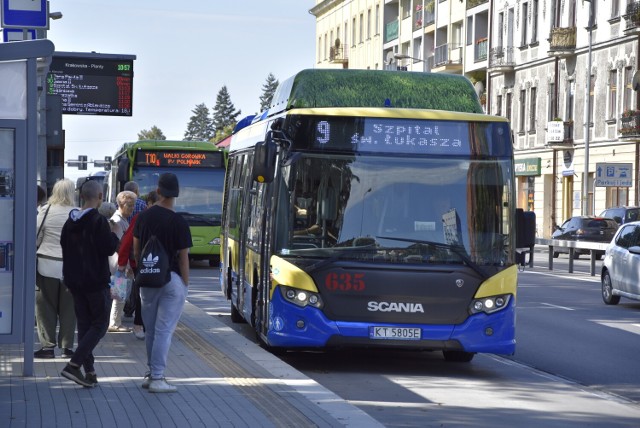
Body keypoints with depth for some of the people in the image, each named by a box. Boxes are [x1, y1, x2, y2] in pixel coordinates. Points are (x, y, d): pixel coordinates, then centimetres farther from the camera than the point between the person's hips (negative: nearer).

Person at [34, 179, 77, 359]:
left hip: (47, 264, -1)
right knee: (68, 307, 8)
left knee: (46, 306, 5)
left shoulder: (46, 211, -7)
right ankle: (67, 346, 10)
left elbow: (36, 237, -1)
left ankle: (47, 345, 4)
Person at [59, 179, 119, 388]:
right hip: (96, 281, -7)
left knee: (84, 324, 12)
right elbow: (109, 248, -18)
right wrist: (114, 235, 1)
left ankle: (89, 371, 10)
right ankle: (74, 364, -13)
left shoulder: (70, 222, 7)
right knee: (100, 324, 1)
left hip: (75, 282, 7)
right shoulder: (98, 221, -16)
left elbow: (64, 245, 15)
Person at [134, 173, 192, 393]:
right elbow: (183, 258, -11)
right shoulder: (178, 222, -13)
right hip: (171, 279, -5)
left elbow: (136, 249, 10)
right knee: (164, 330, -3)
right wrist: (185, 283, -1)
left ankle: (151, 373, 22)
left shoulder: (143, 217, 3)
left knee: (151, 329, 15)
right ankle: (157, 378, -5)